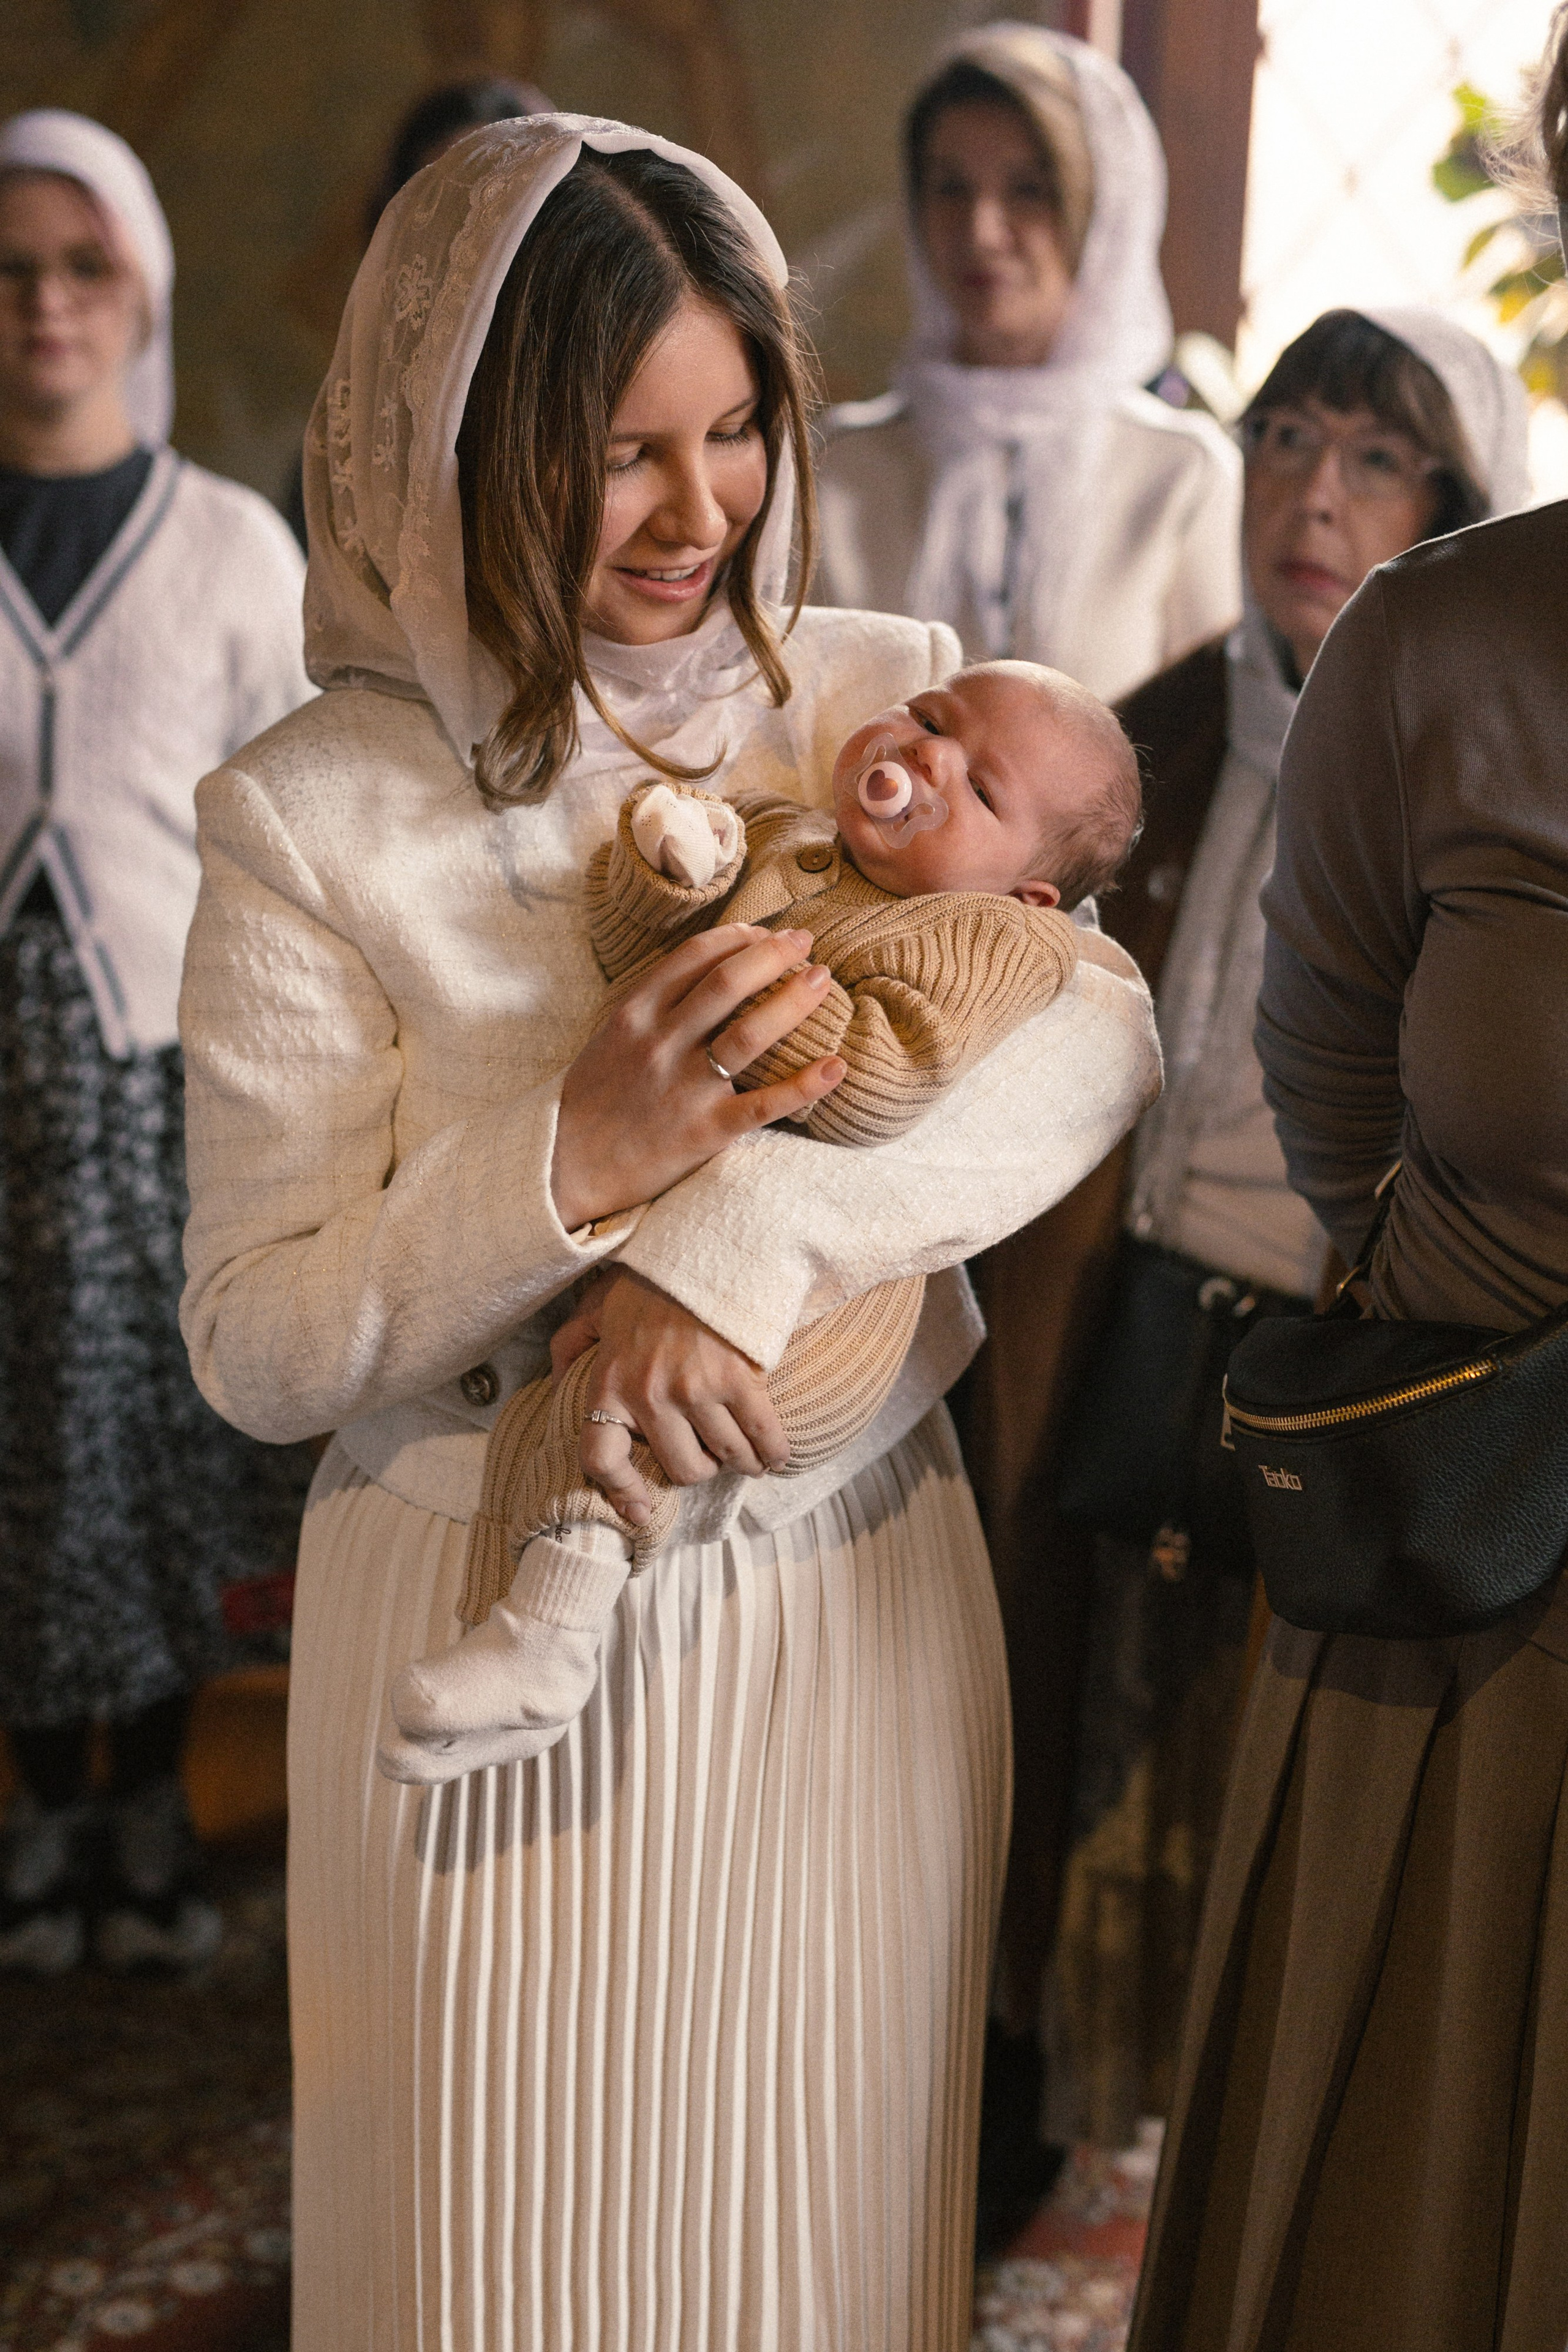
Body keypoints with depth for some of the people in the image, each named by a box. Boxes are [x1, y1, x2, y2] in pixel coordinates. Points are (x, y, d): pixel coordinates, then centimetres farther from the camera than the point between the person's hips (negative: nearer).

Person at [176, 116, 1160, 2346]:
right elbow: (254, 1347, -10)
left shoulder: (878, 698, -1)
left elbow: (1099, 1028, -15)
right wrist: (570, 1165, -26)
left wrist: (750, 1229, -28)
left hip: (854, 1604, 3)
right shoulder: (317, 818, -10)